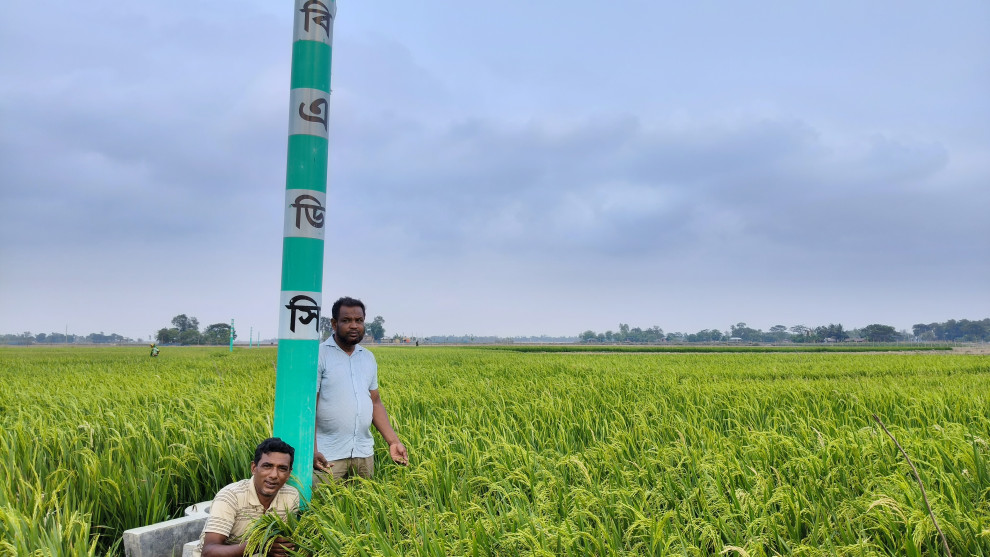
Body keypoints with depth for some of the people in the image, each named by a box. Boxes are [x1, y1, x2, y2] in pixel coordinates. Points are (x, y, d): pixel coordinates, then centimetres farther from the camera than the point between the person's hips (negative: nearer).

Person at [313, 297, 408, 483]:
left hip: (364, 453, 5)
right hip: (328, 455, -5)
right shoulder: (319, 355, -6)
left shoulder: (368, 358, 12)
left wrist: (394, 441, 5)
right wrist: (311, 450, -19)